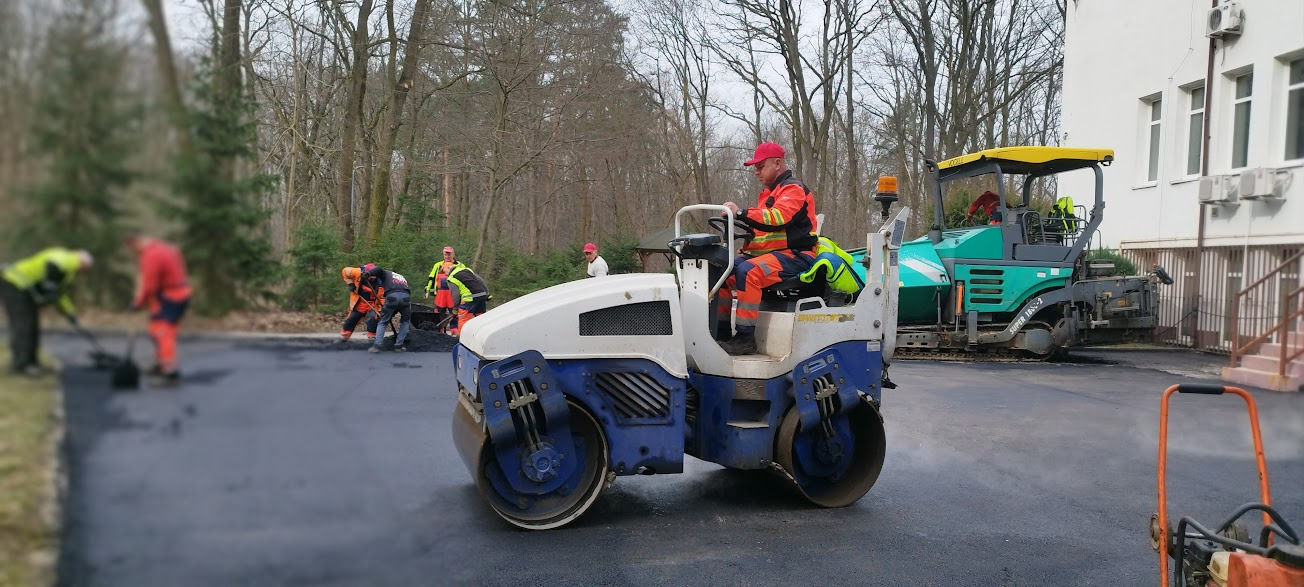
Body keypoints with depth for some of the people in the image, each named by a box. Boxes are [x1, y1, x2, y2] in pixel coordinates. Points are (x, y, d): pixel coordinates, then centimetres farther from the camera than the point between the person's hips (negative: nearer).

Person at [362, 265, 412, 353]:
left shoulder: (386, 273, 27)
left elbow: (378, 269, 4)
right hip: (405, 296, 3)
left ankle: (376, 345, 5)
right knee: (405, 321, 26)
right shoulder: (402, 277, 39)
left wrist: (367, 274, -12)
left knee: (382, 322, 14)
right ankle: (399, 345, 18)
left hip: (392, 296, -3)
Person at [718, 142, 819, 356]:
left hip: (793, 256, -10)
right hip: (765, 252, 10)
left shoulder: (793, 188, -7)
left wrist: (741, 213, -29)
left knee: (748, 271, -33)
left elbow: (777, 218, -25)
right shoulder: (768, 192, 24)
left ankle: (746, 338, -31)